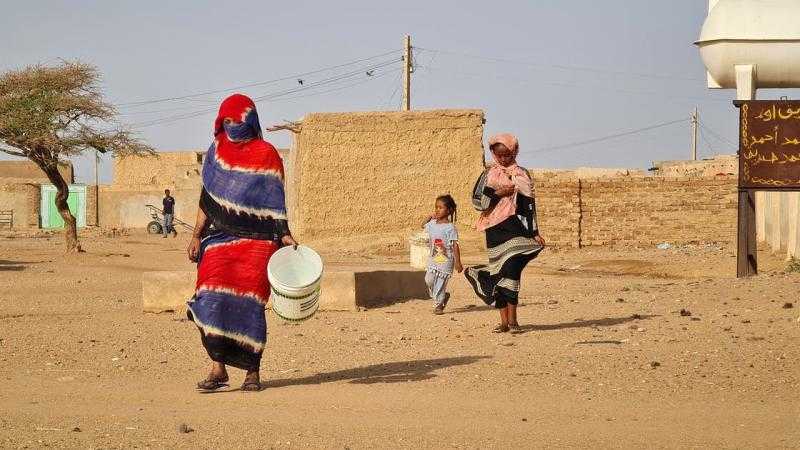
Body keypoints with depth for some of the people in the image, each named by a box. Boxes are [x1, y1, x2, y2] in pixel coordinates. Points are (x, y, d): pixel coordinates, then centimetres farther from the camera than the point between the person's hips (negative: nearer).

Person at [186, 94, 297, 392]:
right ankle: (218, 368, -11)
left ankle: (252, 371, 5)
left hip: (256, 241, -3)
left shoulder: (266, 155, 4)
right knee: (214, 298, -13)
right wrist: (197, 236, 10)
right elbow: (207, 199, 15)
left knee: (249, 303, -6)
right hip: (220, 237, 3)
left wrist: (284, 235, -7)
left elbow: (274, 202, 4)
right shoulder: (217, 152, 13)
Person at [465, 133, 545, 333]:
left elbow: (529, 205, 8)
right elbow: (477, 200, 3)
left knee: (511, 268, -18)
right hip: (495, 229, 2)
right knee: (499, 272, 2)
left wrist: (535, 232, 3)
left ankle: (512, 319, -17)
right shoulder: (488, 175, 10)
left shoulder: (522, 175, 9)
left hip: (516, 227, -2)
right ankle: (504, 321, 7)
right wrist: (497, 193, -12)